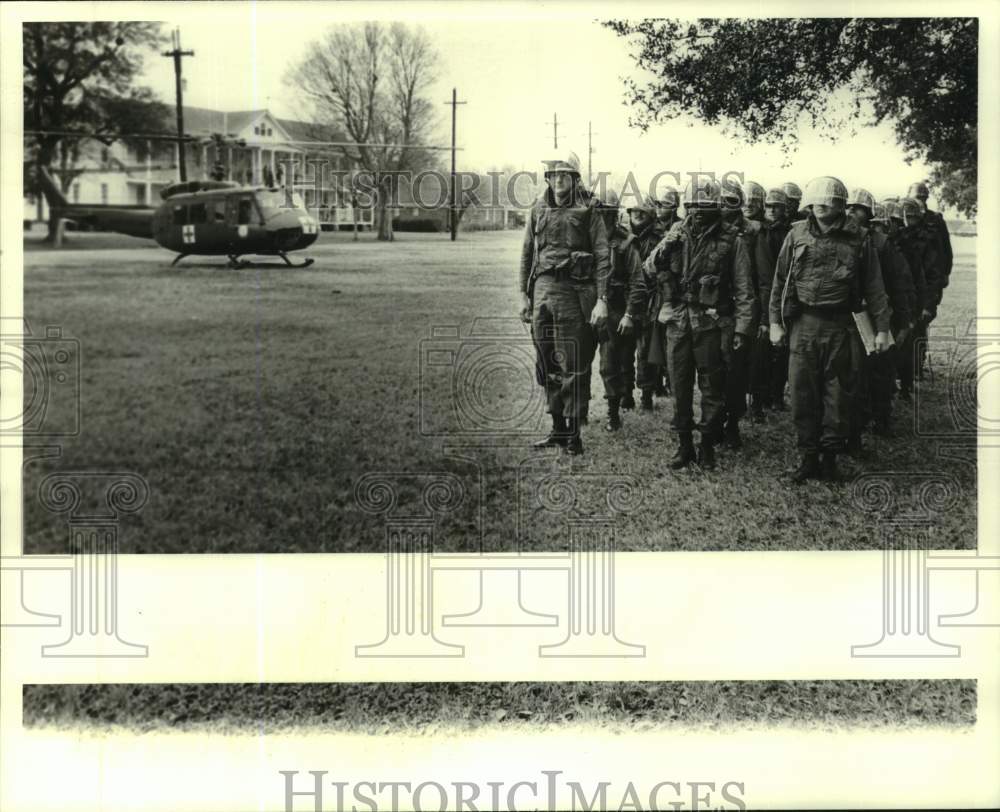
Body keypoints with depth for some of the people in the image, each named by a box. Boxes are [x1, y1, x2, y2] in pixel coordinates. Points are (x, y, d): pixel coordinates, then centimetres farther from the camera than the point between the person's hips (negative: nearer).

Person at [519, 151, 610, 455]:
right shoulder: (538, 211, 12)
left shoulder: (587, 213, -2)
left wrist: (601, 300, -12)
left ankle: (573, 433, 1)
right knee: (548, 367, 9)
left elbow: (603, 259, -5)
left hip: (574, 293, -5)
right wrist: (524, 295, 12)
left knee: (571, 367, -5)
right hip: (542, 291, 5)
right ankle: (558, 428, 19)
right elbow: (527, 256, 16)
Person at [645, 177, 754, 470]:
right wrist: (665, 248, -13)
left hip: (711, 322, -3)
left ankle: (708, 445, 14)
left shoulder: (731, 241, -1)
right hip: (677, 321, 3)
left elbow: (743, 289, -1)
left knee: (712, 388, 3)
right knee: (680, 386, 8)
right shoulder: (677, 234, 8)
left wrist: (741, 326, -6)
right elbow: (650, 268, 6)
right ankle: (684, 444, 18)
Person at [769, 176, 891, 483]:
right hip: (803, 324, 1)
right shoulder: (796, 235, 5)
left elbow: (874, 286, 4)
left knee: (837, 395, 5)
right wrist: (775, 321, 6)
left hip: (840, 327, -1)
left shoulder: (857, 238, 1)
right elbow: (780, 281, 10)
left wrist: (882, 327, 2)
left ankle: (831, 458, 17)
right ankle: (808, 458, 14)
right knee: (803, 395, 3)